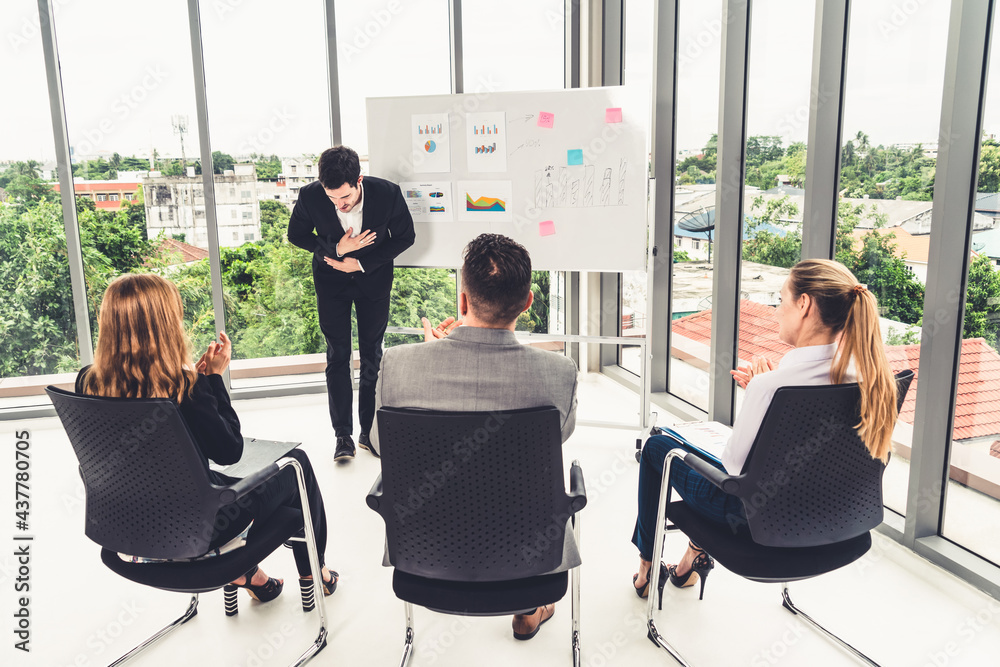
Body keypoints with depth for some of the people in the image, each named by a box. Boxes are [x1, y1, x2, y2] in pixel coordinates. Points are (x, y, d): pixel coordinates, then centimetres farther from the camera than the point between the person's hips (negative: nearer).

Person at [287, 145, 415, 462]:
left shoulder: (387, 193, -26)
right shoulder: (309, 196, -24)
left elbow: (404, 236, -10)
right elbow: (296, 234, -6)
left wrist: (361, 263, -16)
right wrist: (334, 250, -23)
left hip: (374, 278, 0)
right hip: (331, 279, 0)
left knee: (372, 356, 6)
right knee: (338, 357, -1)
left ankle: (369, 431, 18)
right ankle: (343, 436, 7)